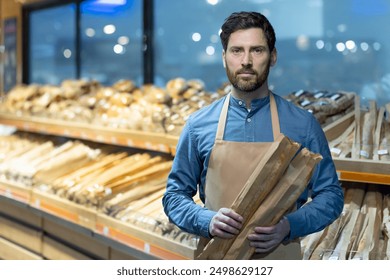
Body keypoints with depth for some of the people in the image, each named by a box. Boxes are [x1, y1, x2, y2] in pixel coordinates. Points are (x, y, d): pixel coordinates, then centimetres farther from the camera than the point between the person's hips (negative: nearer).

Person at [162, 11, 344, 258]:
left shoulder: (303, 124, -6)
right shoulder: (198, 126, -3)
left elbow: (331, 195, -1)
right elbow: (174, 195, 2)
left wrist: (290, 226, -19)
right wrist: (208, 221, -17)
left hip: (279, 256, 0)